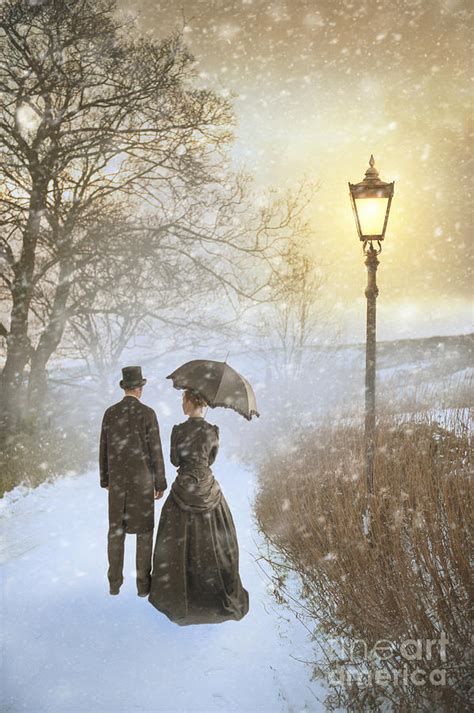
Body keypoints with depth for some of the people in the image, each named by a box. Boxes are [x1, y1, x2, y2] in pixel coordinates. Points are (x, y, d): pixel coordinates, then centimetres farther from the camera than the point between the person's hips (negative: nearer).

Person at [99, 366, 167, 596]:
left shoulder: (110, 413, -1)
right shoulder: (148, 413, -13)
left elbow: (104, 449, 5)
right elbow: (155, 451, -11)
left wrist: (105, 480, 17)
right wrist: (160, 483, -2)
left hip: (117, 478, 3)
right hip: (141, 479, -3)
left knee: (116, 529, 11)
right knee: (144, 530, 6)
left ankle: (115, 582, 15)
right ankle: (143, 583, 9)